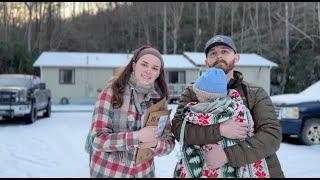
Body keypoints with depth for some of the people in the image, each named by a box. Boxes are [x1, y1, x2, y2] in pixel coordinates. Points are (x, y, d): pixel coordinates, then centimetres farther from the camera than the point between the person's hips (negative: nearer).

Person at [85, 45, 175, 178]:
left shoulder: (159, 99, -2)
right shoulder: (111, 92, -13)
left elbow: (169, 142, -1)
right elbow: (98, 139, -18)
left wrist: (155, 144, -22)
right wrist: (137, 136, -28)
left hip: (144, 172, 4)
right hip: (107, 172, -3)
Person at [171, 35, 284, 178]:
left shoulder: (256, 94, -2)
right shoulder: (191, 93, 0)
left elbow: (273, 135, -14)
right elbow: (178, 128, -13)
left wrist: (228, 155, -24)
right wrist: (219, 130, -26)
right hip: (210, 170, 0)